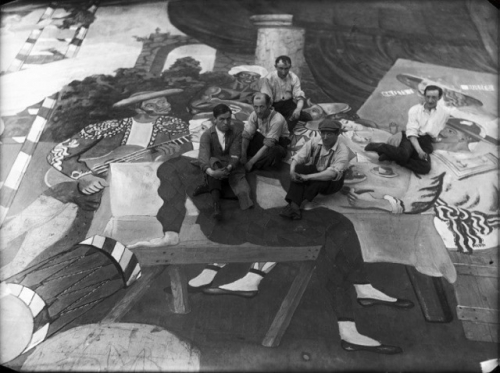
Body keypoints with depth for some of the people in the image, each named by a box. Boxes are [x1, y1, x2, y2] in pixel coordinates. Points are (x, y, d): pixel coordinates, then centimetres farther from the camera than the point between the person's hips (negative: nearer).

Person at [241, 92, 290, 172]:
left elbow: (268, 145, -34)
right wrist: (243, 157, -28)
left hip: (278, 142, -5)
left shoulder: (277, 120, -33)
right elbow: (246, 136, -16)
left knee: (273, 152, -40)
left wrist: (251, 162, -35)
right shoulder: (254, 115, -17)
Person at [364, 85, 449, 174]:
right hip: (410, 139, -2)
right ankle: (379, 147, -12)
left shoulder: (444, 113, 6)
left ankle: (393, 156, -16)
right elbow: (411, 132, -10)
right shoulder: (414, 110, 0)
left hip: (425, 144, 3)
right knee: (403, 154, -39)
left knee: (425, 168, -29)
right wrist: (419, 150, -26)